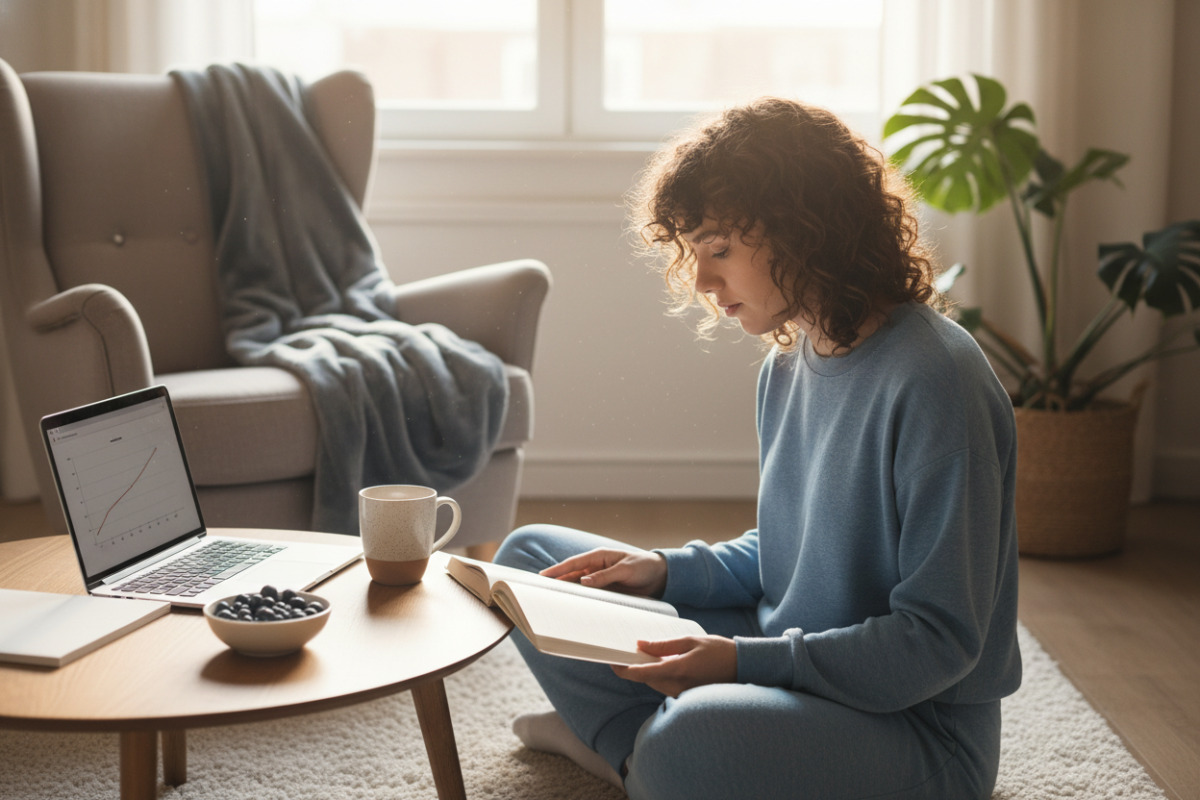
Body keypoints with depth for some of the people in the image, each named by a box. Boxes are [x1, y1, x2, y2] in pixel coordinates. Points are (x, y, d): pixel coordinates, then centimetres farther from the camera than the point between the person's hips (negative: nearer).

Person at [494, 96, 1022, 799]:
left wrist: (745, 660, -30)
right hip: (786, 668, 8)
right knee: (531, 557, 10)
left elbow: (941, 639, -24)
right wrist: (668, 570, -2)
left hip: (917, 725, -8)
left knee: (689, 743, -39)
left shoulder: (933, 379, -23)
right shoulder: (789, 362, 5)